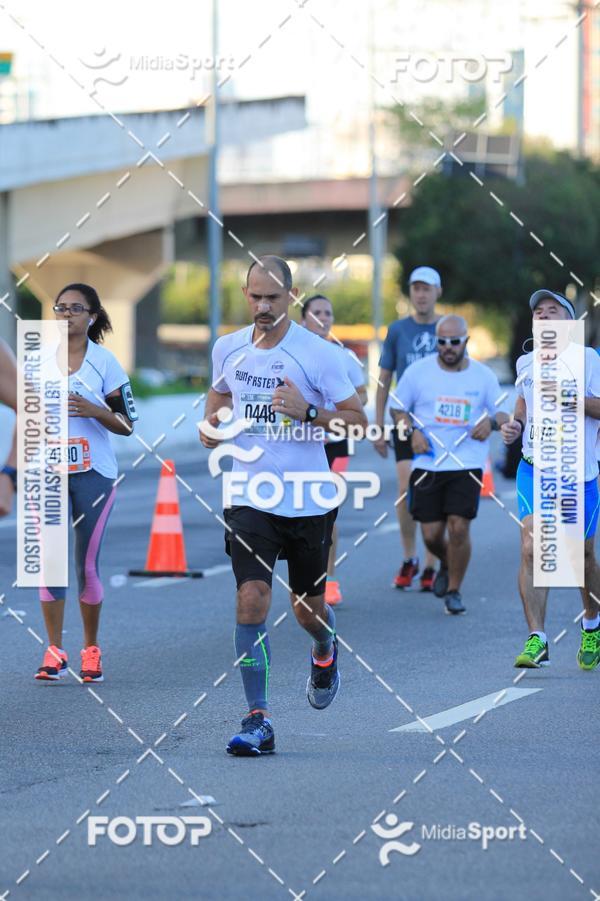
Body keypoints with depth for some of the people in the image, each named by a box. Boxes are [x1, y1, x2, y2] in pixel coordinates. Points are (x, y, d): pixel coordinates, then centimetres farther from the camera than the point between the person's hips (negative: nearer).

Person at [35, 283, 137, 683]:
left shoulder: (105, 362, -1)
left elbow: (126, 424, -2)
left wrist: (94, 410, -18)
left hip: (93, 473, -2)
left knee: (87, 563, 0)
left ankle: (92, 650, 13)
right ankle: (55, 653, 1)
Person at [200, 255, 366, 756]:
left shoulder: (318, 353, -9)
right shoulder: (228, 349, 3)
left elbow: (358, 420, -6)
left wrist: (308, 412, -22)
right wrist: (211, 426, 0)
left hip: (309, 502, -2)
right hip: (251, 498, 2)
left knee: (307, 609, 10)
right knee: (252, 599, -14)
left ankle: (325, 648, 49)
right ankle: (258, 721, -13)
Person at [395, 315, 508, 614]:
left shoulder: (483, 376, 2)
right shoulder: (418, 371, 0)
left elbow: (502, 413, 12)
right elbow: (398, 407, 10)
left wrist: (491, 422, -12)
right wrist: (412, 432, -8)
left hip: (468, 463, -1)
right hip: (428, 463, 1)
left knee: (459, 528, -12)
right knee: (431, 534, 1)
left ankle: (454, 590, 7)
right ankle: (446, 565, 37)